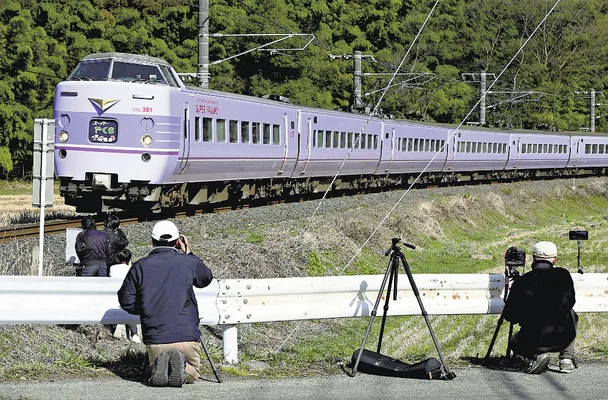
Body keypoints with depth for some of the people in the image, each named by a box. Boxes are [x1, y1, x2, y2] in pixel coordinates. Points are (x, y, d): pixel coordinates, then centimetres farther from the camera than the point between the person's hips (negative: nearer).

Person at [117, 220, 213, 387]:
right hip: (187, 336, -1)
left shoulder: (140, 267, 1)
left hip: (155, 339, 1)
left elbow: (127, 302, 4)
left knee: (155, 374, 25)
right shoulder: (189, 262, 0)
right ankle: (181, 367, -15)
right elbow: (206, 278, 22)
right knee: (192, 374, 22)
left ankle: (160, 366, -12)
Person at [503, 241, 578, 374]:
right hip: (563, 337, 1)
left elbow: (509, 316, 3)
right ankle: (566, 358, 22)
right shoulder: (563, 275, 1)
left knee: (514, 342, 34)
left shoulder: (521, 281, -1)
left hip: (532, 340, -1)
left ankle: (537, 354, 2)